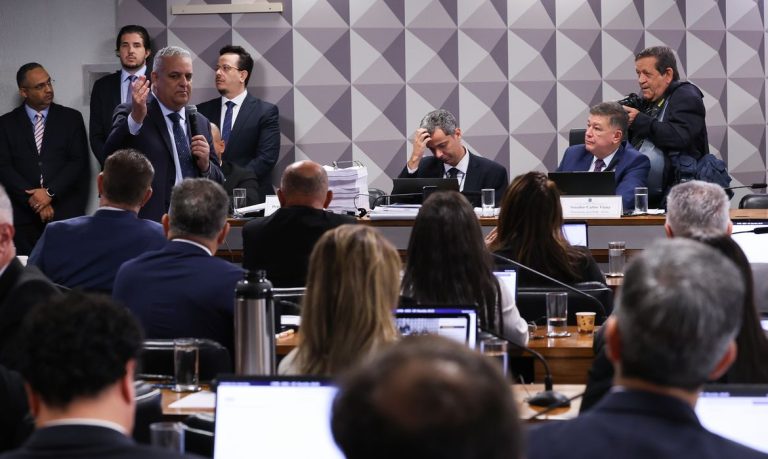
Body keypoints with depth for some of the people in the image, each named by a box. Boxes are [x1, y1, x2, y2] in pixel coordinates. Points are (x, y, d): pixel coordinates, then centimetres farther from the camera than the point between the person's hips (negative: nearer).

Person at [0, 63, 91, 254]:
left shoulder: (71, 118, 9)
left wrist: (50, 192, -10)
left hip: (66, 214, 0)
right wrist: (33, 198, -10)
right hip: (24, 216, 0)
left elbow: (79, 162, 2)